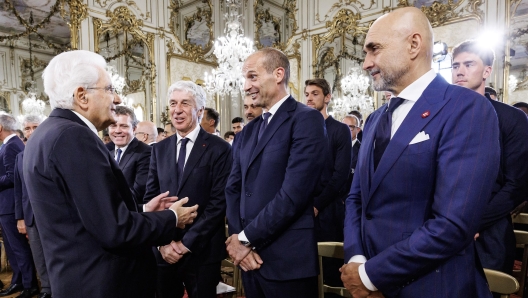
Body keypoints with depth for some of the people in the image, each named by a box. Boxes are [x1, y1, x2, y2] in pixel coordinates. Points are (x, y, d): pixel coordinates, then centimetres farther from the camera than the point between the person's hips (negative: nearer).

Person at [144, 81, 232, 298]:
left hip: (202, 252, -4)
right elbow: (150, 198, 5)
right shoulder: (159, 149, 7)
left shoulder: (219, 149, -8)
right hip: (164, 252, 4)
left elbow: (218, 203, -12)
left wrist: (187, 243, -12)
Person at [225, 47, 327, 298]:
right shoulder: (247, 132, 12)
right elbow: (233, 188, 9)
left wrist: (246, 238, -12)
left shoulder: (306, 120, -12)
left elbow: (294, 194, -20)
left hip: (287, 260, -6)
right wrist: (237, 237, -6)